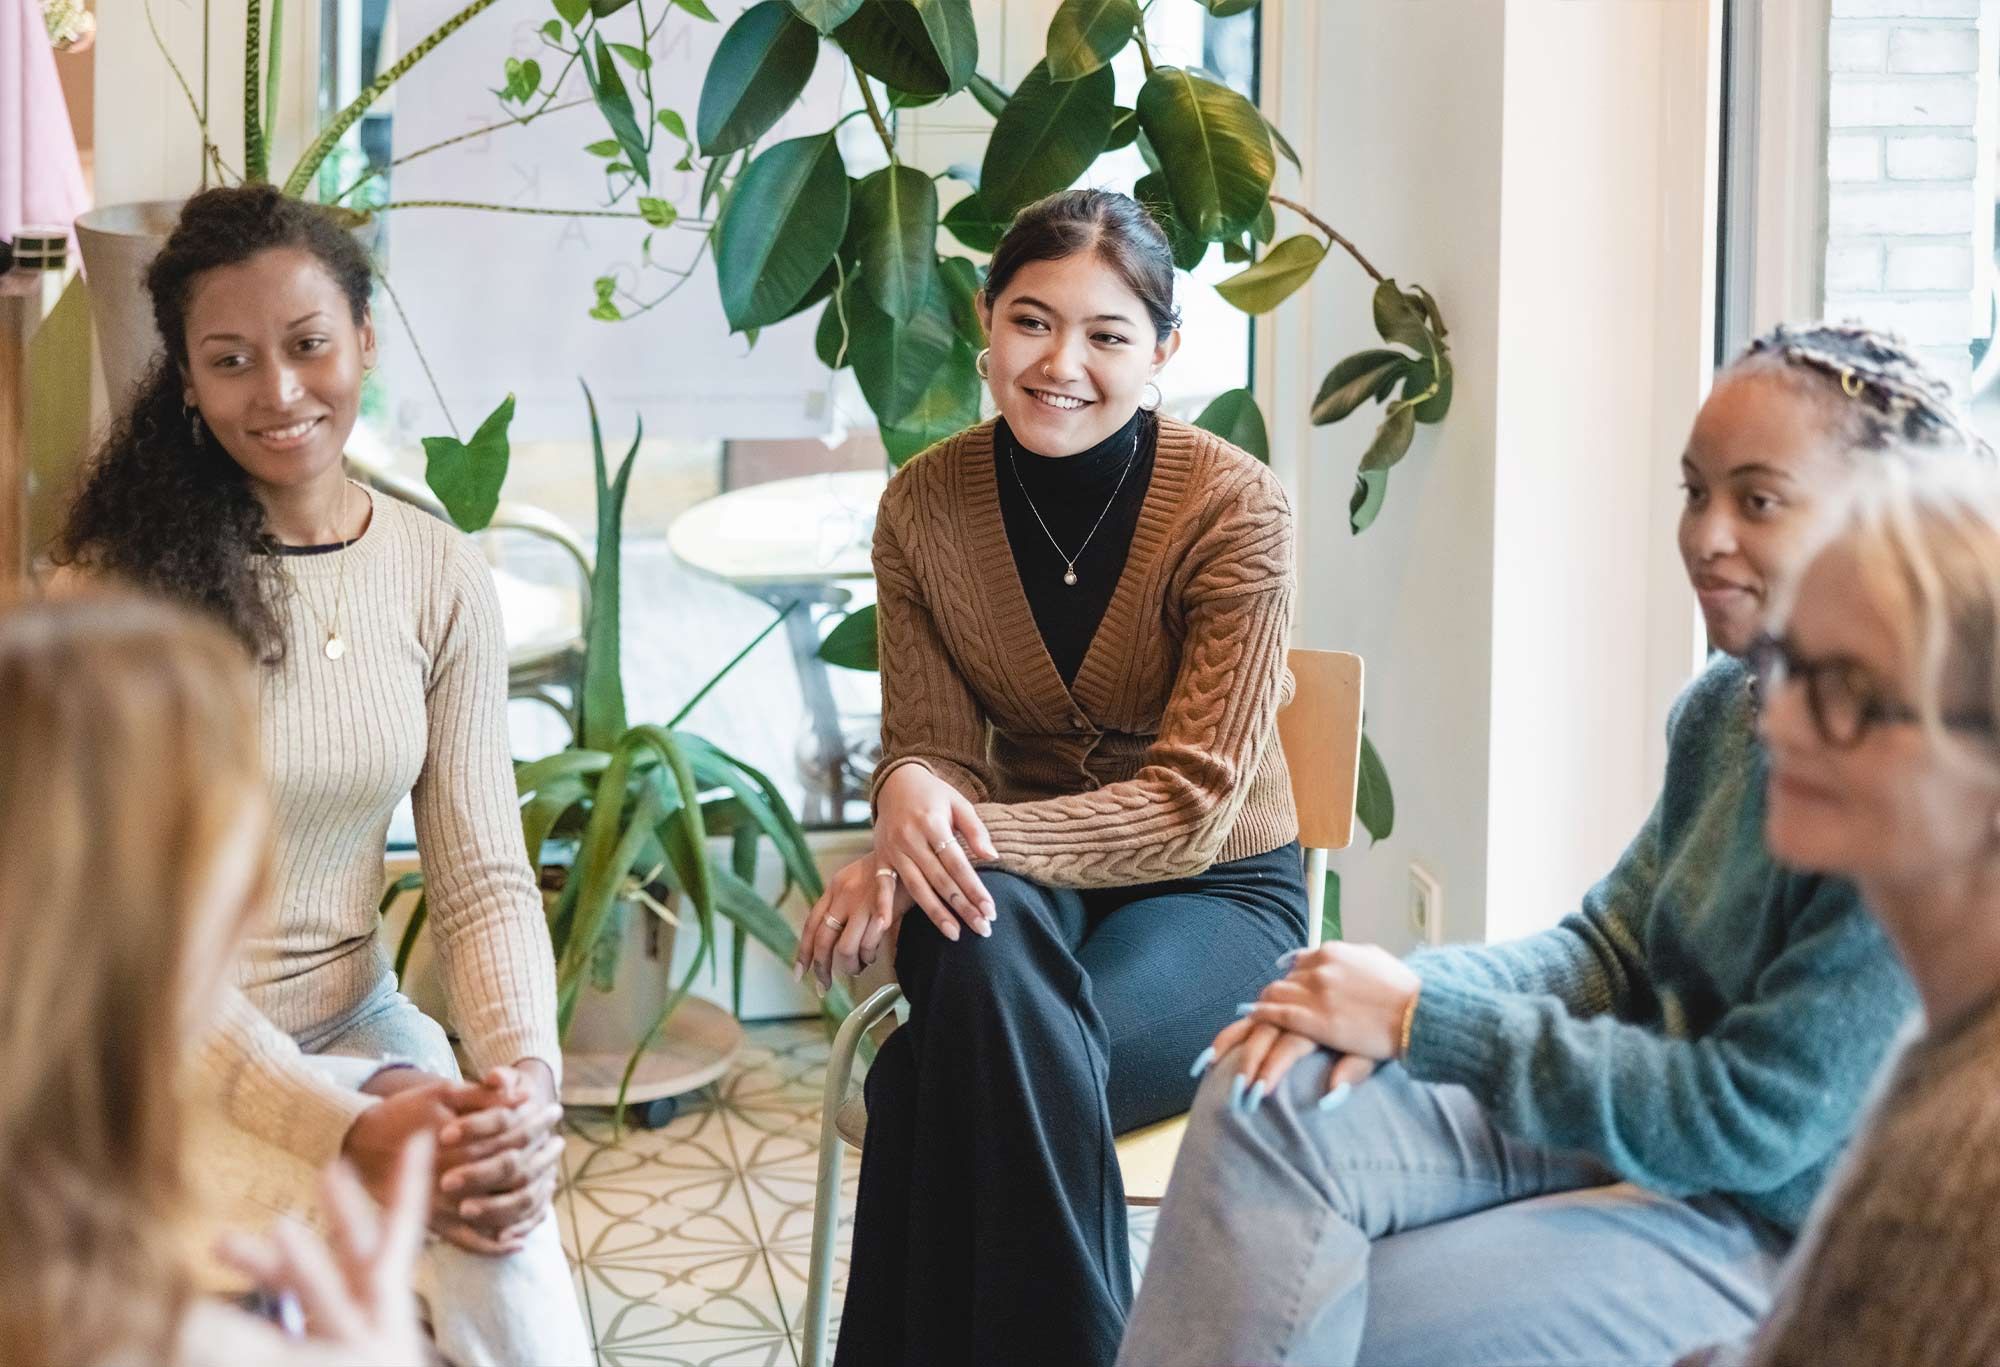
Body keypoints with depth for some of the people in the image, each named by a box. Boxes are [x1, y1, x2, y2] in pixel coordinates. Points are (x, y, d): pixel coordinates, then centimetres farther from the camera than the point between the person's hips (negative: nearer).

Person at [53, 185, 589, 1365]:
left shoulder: (442, 578, 0)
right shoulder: (122, 583, -13)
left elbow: (486, 878, 0)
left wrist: (527, 1072, -20)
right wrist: (347, 1131, -26)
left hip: (353, 1024, 4)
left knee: (503, 1200, -25)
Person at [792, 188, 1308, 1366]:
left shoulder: (1236, 509, -16)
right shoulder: (925, 505, -5)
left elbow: (1193, 806, -19)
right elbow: (933, 743, -2)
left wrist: (967, 835, -33)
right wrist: (913, 793, -28)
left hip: (1217, 894, -3)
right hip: (1021, 881, 3)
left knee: (956, 1070, -33)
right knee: (986, 950, -36)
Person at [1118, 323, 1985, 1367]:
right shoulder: (1727, 704, 5)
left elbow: (1756, 1122, -24)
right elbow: (1607, 946, 10)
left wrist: (1423, 1022, -19)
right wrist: (1398, 988, -12)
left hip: (1790, 1237, -8)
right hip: (1650, 1134, 8)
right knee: (1272, 1103, -14)